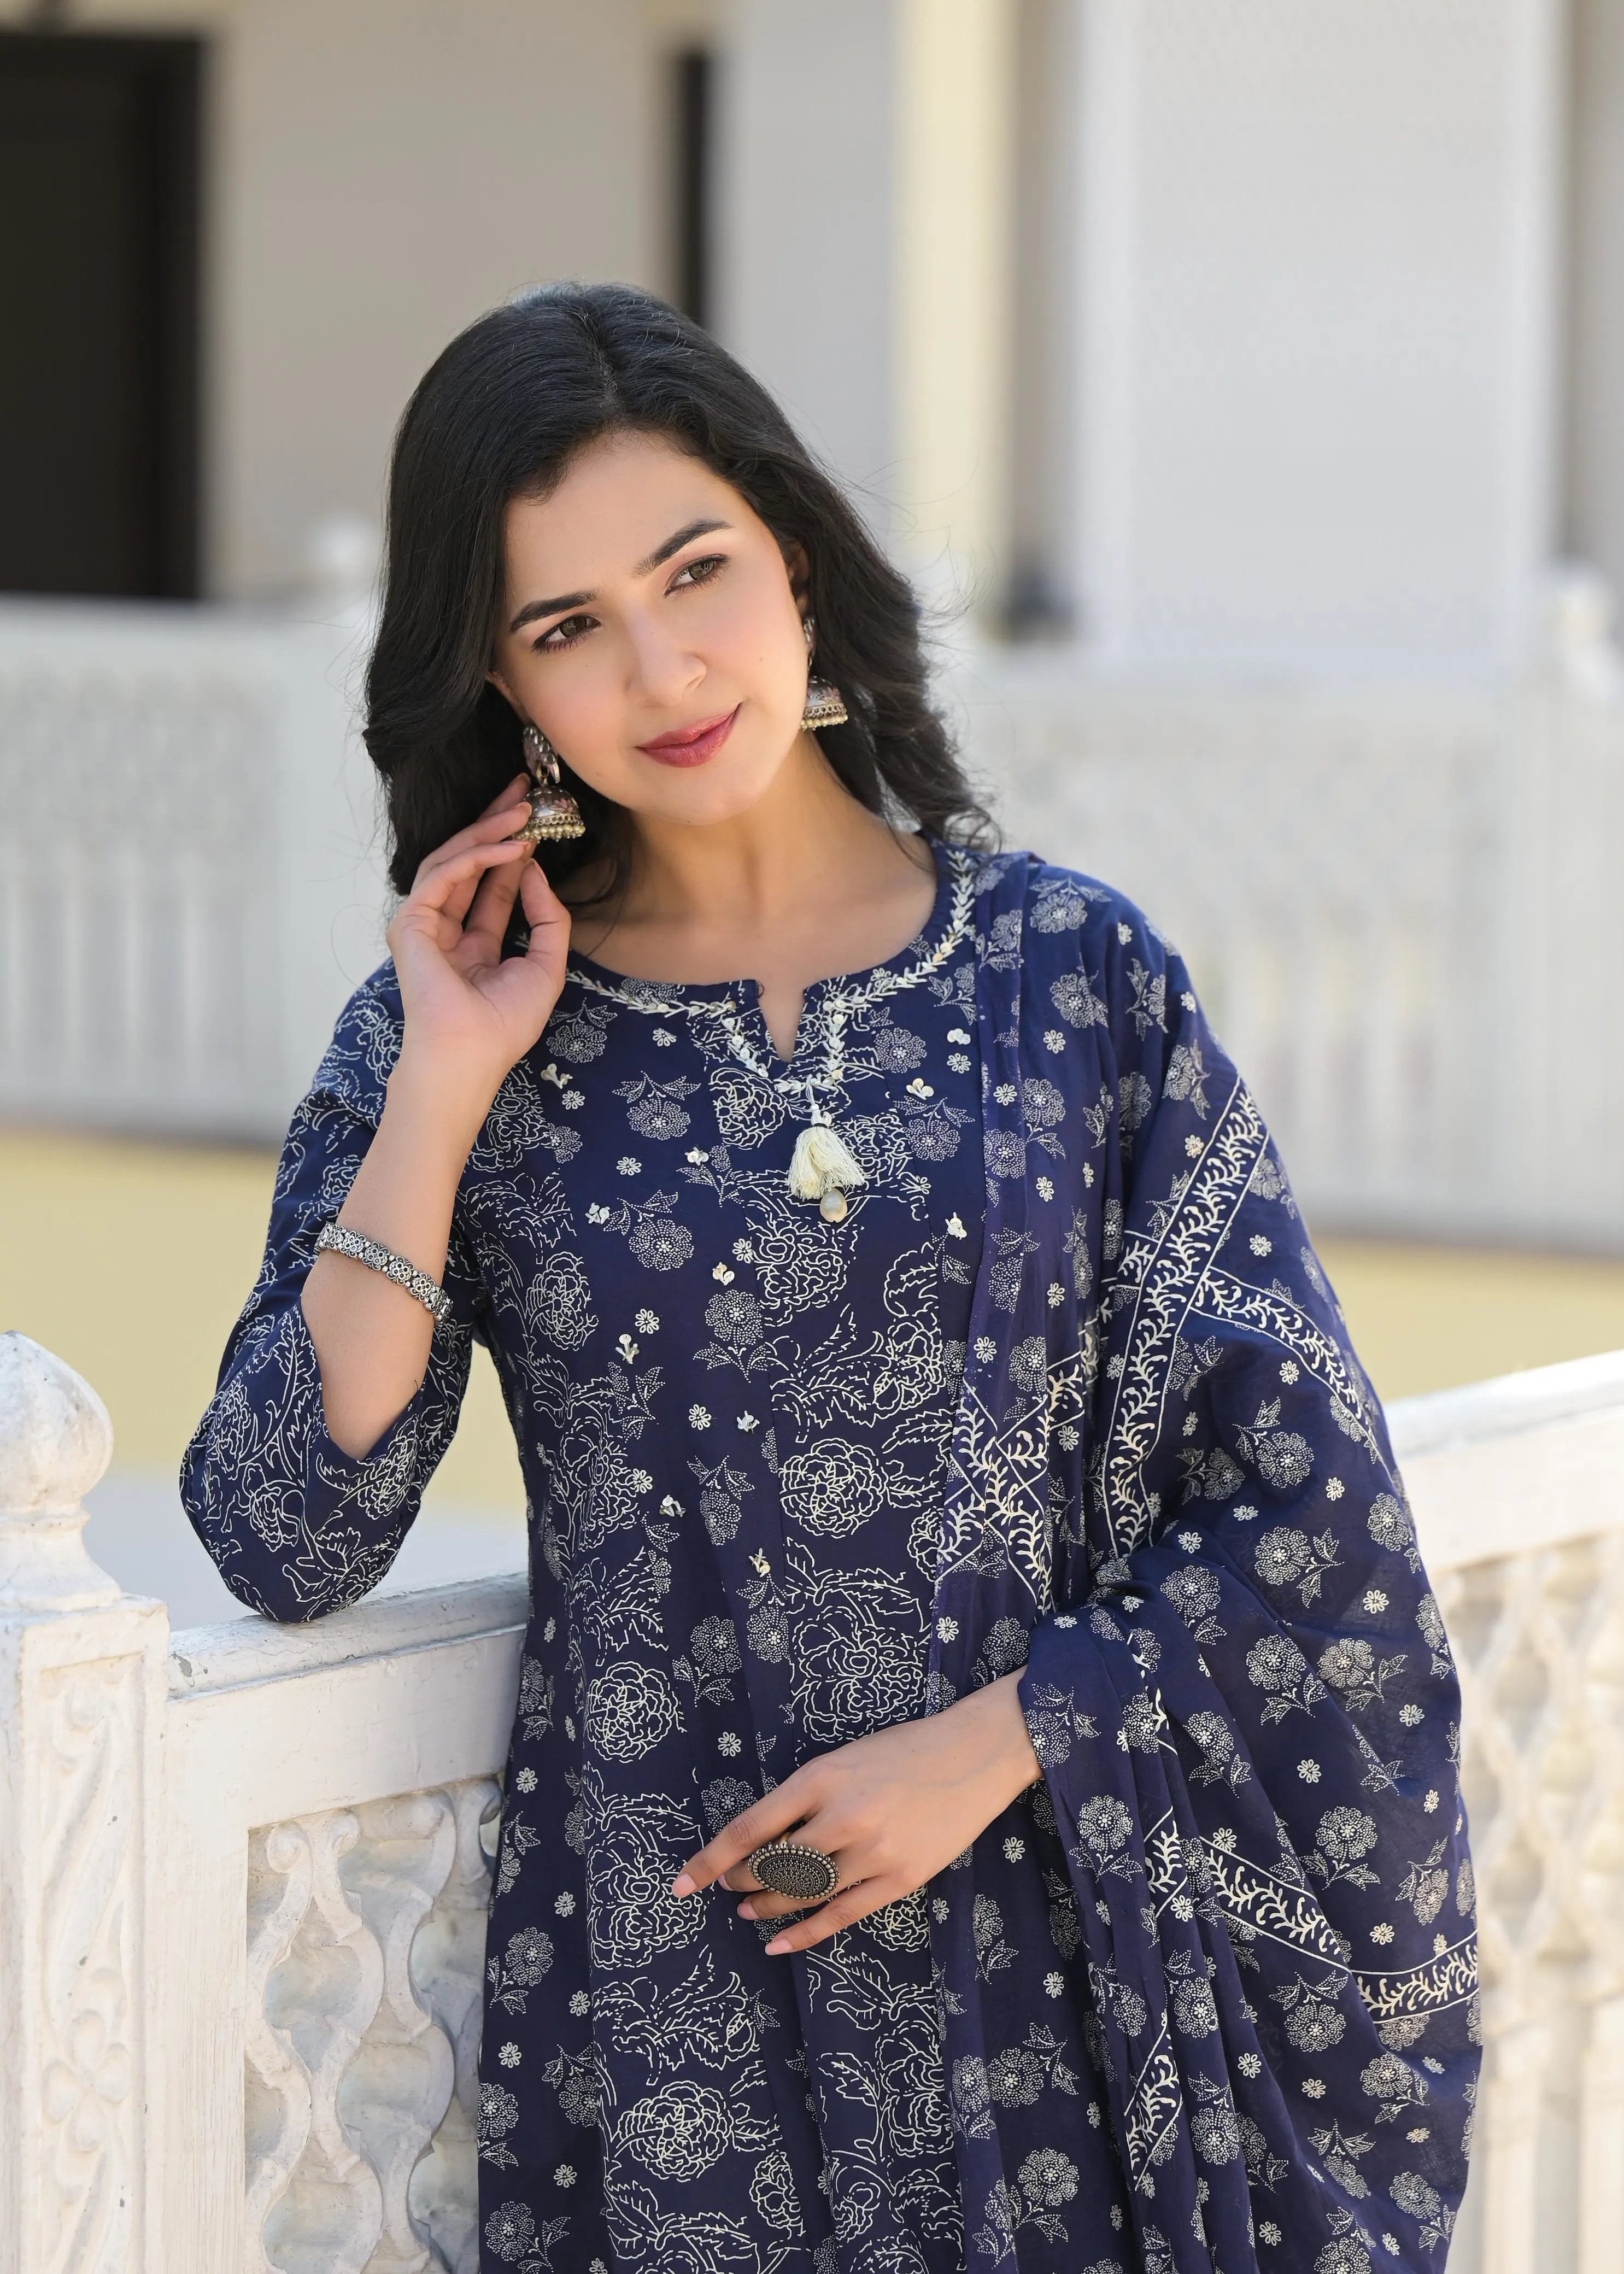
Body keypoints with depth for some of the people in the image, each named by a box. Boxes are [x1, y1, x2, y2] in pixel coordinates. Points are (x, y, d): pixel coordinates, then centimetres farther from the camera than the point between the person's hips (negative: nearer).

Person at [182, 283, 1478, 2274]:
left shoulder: (1075, 973, 0)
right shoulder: (452, 1035, 2)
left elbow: (1307, 1512, 0)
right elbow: (286, 1544, -8)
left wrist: (984, 1744, -10)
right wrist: (442, 1096, -11)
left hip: (1074, 1957, 0)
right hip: (670, 1992, 0)